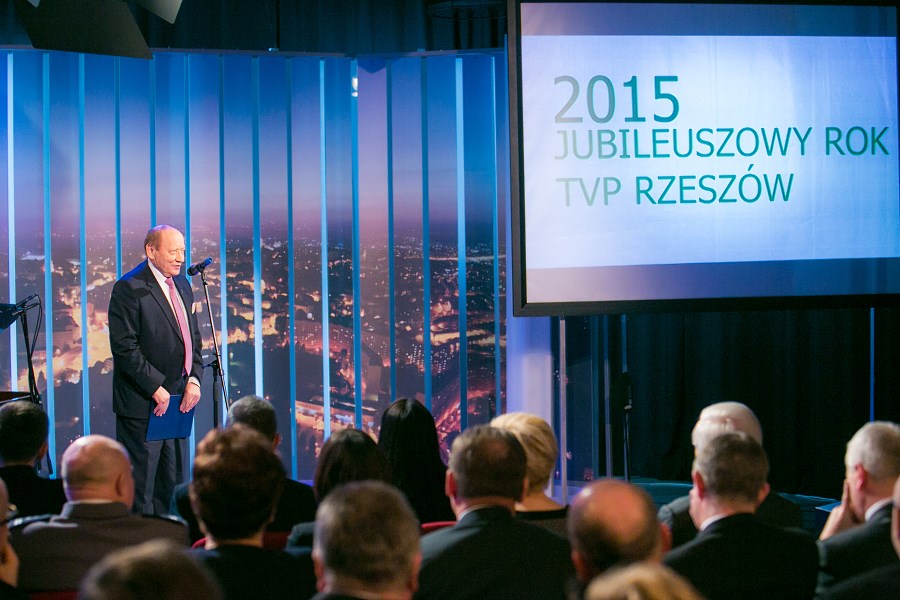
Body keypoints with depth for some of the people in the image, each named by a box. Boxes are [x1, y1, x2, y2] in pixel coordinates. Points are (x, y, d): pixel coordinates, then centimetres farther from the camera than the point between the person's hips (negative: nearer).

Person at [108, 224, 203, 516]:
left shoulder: (182, 285, 13)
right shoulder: (129, 288, -12)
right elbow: (125, 347, -17)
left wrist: (194, 378, 2)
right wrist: (156, 389, -19)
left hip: (177, 401, 8)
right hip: (143, 403, -8)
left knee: (172, 480, 12)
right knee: (141, 480, -3)